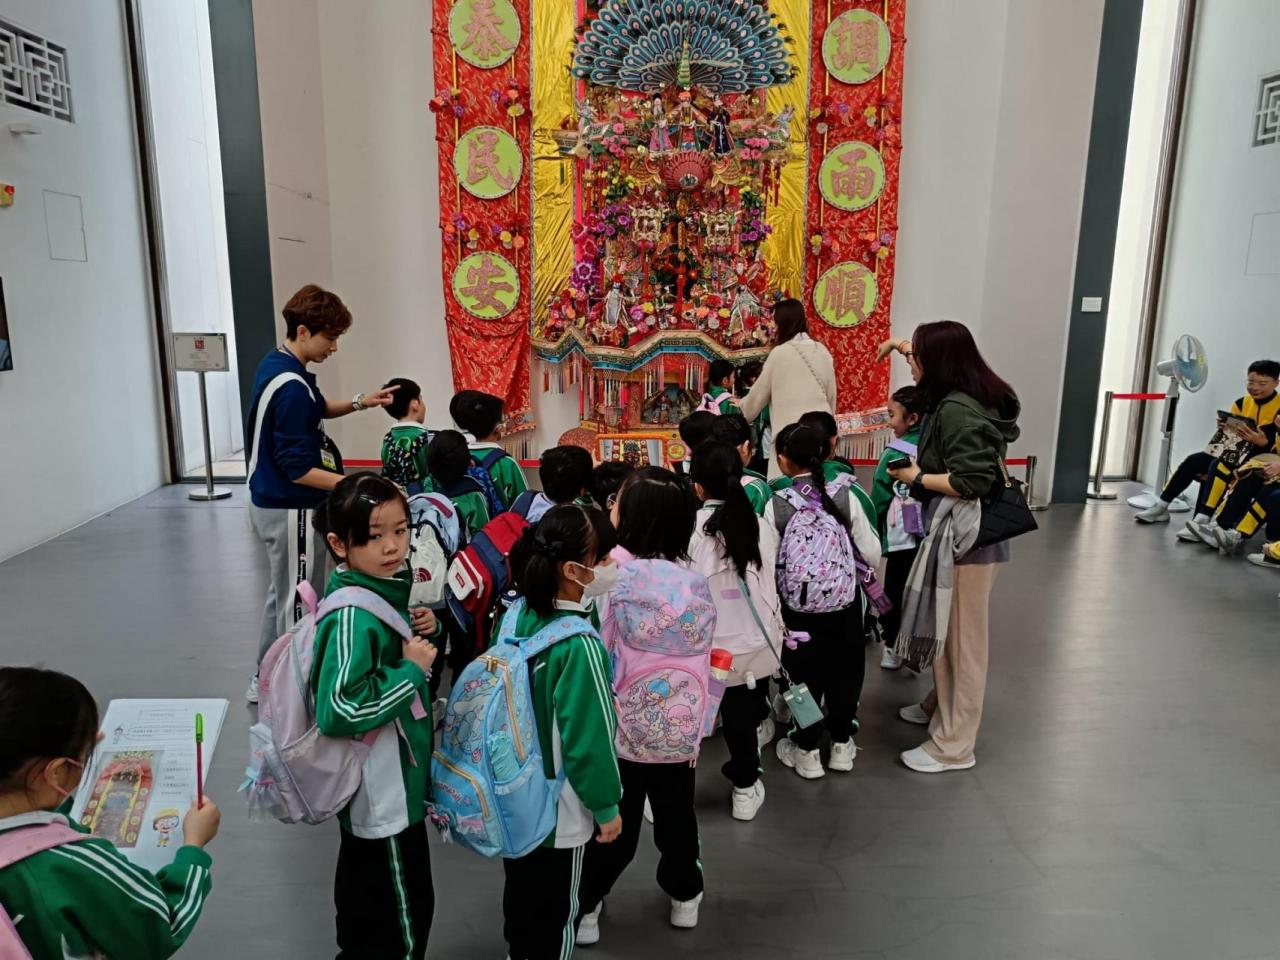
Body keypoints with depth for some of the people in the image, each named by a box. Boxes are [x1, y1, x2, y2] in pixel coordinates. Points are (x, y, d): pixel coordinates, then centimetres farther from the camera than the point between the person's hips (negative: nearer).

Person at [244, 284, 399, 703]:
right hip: (291, 509, -10)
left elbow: (314, 409, 21)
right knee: (300, 604, 2)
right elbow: (297, 470, -25)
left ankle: (266, 679, 36)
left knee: (282, 592, 22)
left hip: (272, 501, 10)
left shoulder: (276, 363, 4)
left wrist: (359, 402, 7)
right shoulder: (291, 387, -25)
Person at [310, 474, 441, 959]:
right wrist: (413, 670, -25)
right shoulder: (354, 616, -28)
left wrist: (422, 630, -5)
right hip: (382, 790, -9)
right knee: (403, 910, 10)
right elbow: (338, 710, -32)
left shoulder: (386, 585, -1)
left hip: (388, 780, 9)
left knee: (364, 892, 29)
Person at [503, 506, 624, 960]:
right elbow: (589, 735, -24)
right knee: (556, 908, 15)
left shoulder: (518, 615, -7)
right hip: (560, 805, -7)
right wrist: (606, 806, -9)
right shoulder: (580, 643, -30)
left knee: (521, 888, 27)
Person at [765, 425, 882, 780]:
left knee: (805, 673, 14)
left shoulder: (775, 506, -16)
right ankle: (841, 745, 33)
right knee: (844, 670, 18)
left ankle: (807, 752, 26)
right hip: (845, 602, 1)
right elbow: (872, 555, -8)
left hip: (797, 605, -1)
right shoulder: (845, 497, -12)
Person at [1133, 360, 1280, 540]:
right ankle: (1161, 508, -5)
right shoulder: (1242, 403, 11)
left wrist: (1261, 441, -32)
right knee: (1193, 461, -11)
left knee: (1218, 466, -33)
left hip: (1258, 460, -7)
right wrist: (1224, 427, -5)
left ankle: (1201, 521, -40)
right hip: (1232, 454, 7)